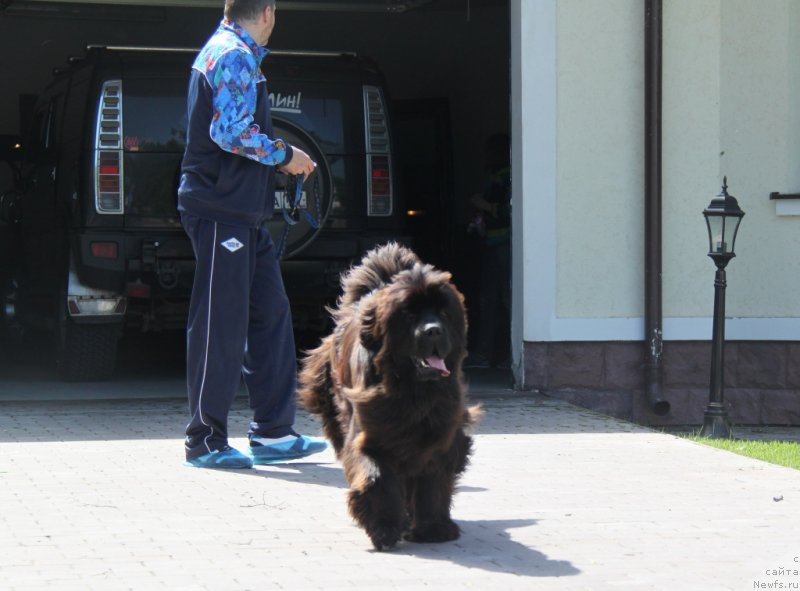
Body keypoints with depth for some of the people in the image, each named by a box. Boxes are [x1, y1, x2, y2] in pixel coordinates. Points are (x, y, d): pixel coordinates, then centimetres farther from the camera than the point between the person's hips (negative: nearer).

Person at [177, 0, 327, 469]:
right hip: (221, 210, -11)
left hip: (242, 212, 11)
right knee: (220, 323, -6)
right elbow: (232, 131, -21)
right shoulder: (233, 56, -12)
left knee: (271, 314, 11)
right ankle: (206, 442, 0)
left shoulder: (235, 53, 20)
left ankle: (273, 433, 14)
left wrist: (277, 157, 21)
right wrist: (284, 154, -10)